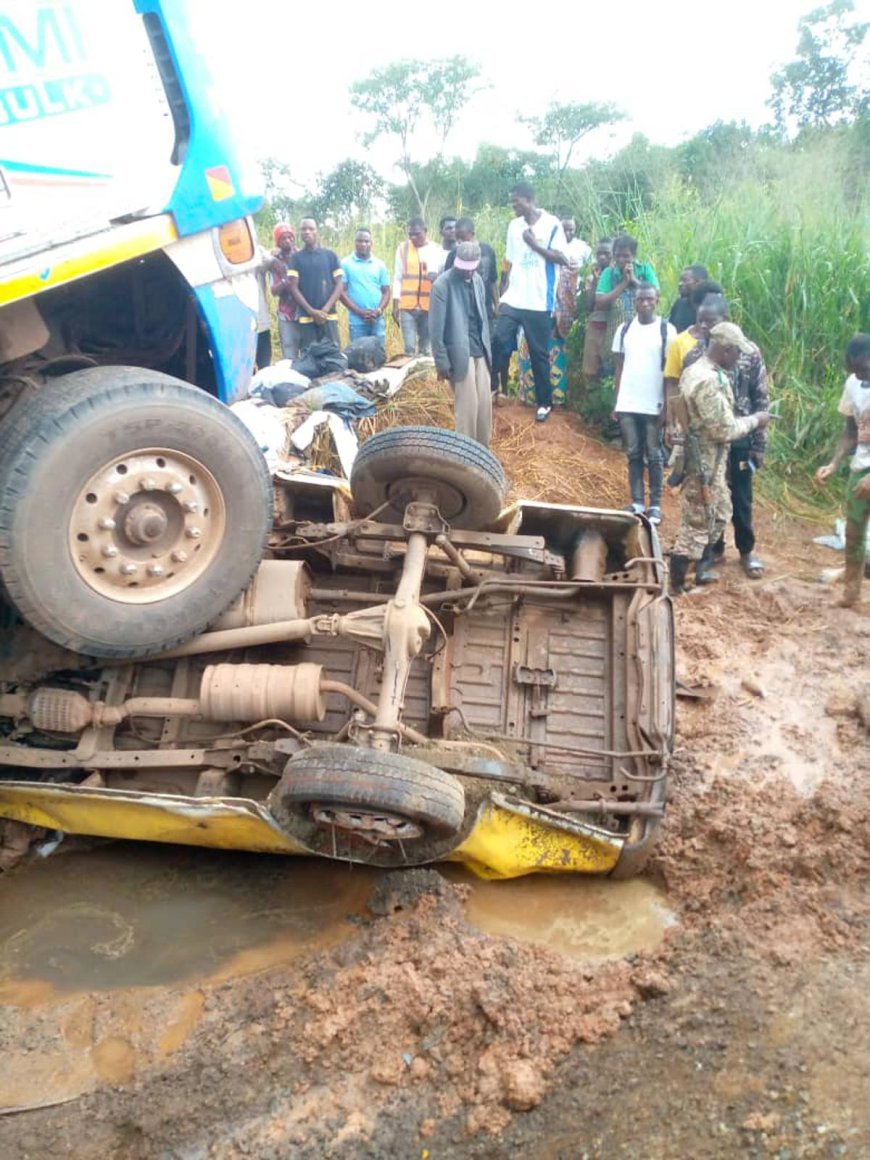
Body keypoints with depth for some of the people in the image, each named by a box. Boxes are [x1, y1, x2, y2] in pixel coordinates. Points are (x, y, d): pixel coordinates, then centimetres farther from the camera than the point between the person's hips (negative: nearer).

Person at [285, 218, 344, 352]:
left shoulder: (330, 256, 9)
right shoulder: (296, 258, 7)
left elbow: (339, 285, 5)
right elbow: (293, 288, 1)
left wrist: (325, 310, -9)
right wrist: (311, 311, -11)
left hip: (328, 316, 1)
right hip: (305, 317, 0)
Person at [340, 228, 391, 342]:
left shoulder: (379, 264, 10)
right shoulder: (346, 264, 2)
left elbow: (386, 291, 10)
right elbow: (342, 291, -2)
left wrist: (379, 311, -9)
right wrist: (360, 312, -11)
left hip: (378, 319, 2)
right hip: (357, 320, -2)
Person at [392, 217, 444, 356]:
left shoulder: (437, 250, 6)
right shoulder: (403, 248, 7)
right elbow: (397, 278, 8)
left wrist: (437, 277, -16)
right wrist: (395, 304, 2)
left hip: (429, 307, 1)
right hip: (407, 306, 0)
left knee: (425, 348, 5)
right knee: (409, 347, -8)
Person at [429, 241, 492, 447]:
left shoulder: (477, 280, 8)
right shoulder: (442, 285, -12)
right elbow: (436, 328, -12)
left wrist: (487, 348, 14)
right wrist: (442, 362, -13)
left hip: (479, 351, 6)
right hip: (459, 354, -6)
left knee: (485, 405, 7)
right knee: (467, 407, -6)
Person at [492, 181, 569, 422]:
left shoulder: (552, 224, -5)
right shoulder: (514, 226, 10)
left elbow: (562, 259, -10)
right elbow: (510, 262, 14)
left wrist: (534, 244, -17)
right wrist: (503, 293, 9)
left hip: (539, 302, -4)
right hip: (512, 299, 4)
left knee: (539, 353, 3)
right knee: (498, 342, -8)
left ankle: (544, 402, 16)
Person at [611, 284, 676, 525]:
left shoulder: (666, 330, -3)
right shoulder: (625, 329, 7)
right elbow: (619, 367, 10)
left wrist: (666, 406, -7)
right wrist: (616, 402, 5)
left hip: (654, 406, -3)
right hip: (627, 405, 3)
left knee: (654, 456, 3)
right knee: (633, 454, 7)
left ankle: (655, 505, 9)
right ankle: (637, 502, 13)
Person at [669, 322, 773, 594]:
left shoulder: (697, 369, 7)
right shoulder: (708, 381, -26)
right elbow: (723, 429, -23)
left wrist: (748, 419, 10)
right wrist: (754, 420, -9)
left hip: (707, 459, 11)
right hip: (703, 463, -11)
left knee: (720, 513, 25)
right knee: (696, 525, 0)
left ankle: (702, 568, 37)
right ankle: (675, 585, 11)